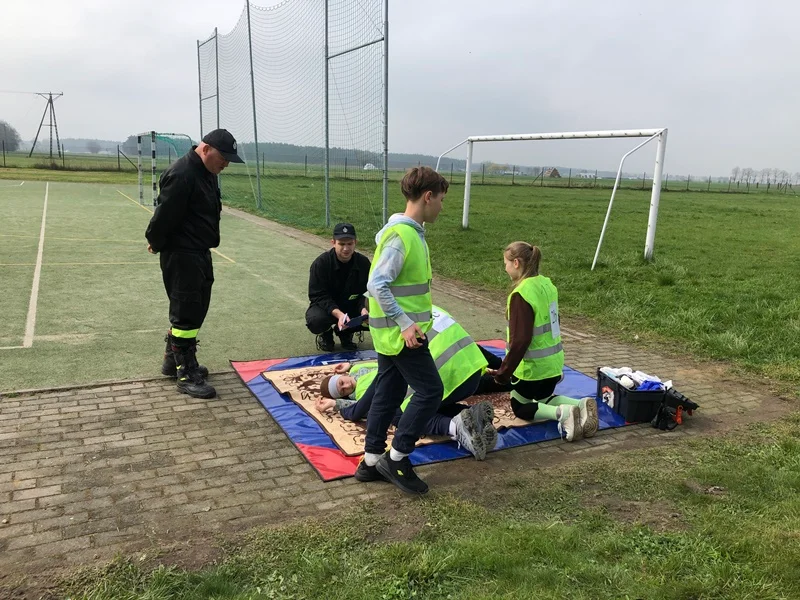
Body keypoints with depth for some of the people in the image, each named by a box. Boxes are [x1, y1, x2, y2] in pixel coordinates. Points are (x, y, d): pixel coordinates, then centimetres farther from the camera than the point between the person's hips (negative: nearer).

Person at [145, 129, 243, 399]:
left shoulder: (207, 173, 10)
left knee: (196, 309, 17)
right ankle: (186, 374, 4)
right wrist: (157, 244, -6)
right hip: (180, 255, -10)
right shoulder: (181, 174, -22)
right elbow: (164, 216, -21)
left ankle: (173, 359, 32)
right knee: (186, 312, -4)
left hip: (201, 253, 10)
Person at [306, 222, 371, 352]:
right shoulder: (321, 263, -19)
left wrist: (364, 308, -29)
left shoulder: (363, 262, -10)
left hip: (352, 306, 3)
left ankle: (346, 333, 9)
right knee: (316, 320, -37)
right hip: (326, 307, -3)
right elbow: (318, 296, -22)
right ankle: (325, 335, 4)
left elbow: (365, 293, -6)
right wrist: (338, 314, -39)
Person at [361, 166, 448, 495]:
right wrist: (405, 323, -23)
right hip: (400, 332, -10)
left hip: (392, 332, 10)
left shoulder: (410, 232, 10)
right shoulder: (402, 236, -20)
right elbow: (377, 285, -24)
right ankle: (397, 459, 7)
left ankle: (372, 460, 24)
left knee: (389, 393, 14)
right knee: (430, 391, -3)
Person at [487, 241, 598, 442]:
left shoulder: (521, 294, -23)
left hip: (533, 365, -8)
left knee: (520, 407, 14)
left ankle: (562, 413, -11)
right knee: (543, 399, 28)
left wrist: (504, 372, -17)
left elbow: (520, 340, -25)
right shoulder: (547, 284, 2)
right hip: (553, 361, 8)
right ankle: (581, 405, 3)